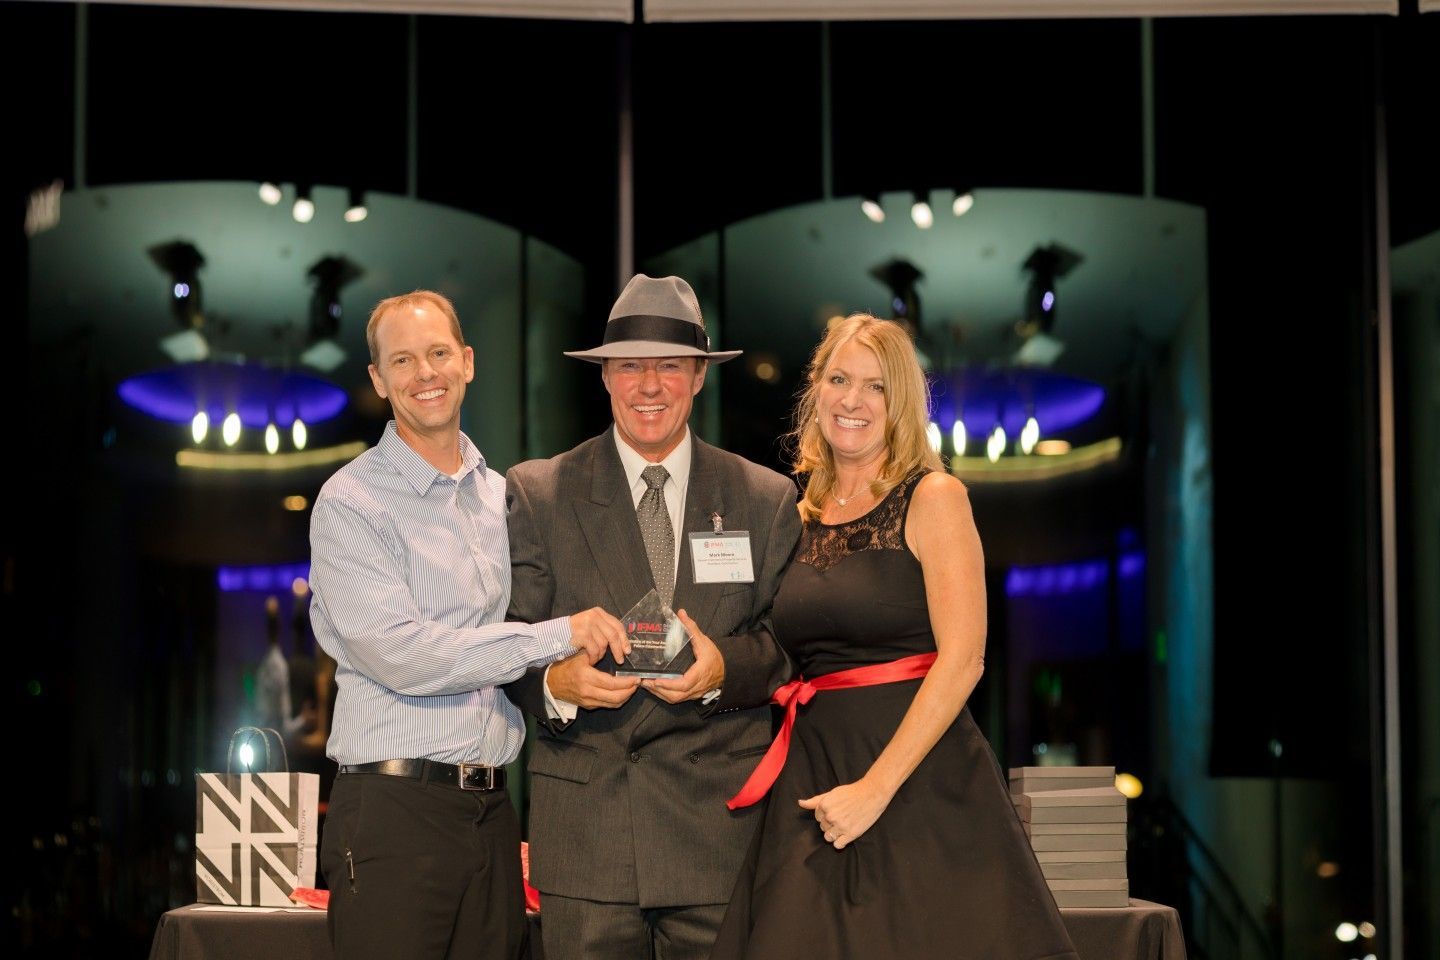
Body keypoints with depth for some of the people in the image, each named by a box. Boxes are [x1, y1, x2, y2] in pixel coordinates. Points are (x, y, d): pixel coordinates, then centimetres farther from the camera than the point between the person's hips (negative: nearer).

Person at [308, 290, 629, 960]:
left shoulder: (500, 496, 15)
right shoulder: (351, 502, -5)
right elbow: (402, 657, -15)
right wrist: (560, 636, -14)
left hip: (491, 808, 5)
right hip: (395, 810, -5)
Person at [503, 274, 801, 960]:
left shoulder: (766, 499, 9)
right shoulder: (535, 494, 6)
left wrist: (725, 666, -14)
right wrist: (556, 682, -17)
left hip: (720, 822, 1)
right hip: (583, 821, 0)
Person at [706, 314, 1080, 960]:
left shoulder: (933, 498, -3)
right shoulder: (802, 516, 13)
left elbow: (962, 659, -12)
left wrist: (874, 788, -17)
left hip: (920, 777, -5)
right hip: (812, 781, 5)